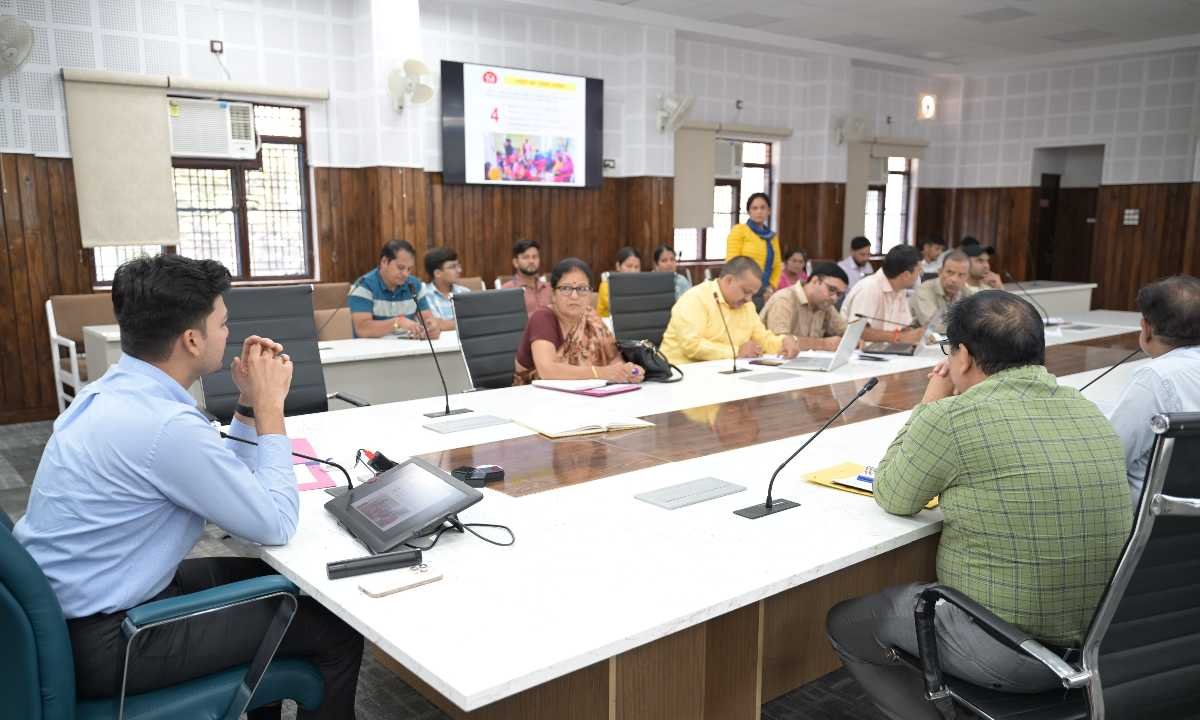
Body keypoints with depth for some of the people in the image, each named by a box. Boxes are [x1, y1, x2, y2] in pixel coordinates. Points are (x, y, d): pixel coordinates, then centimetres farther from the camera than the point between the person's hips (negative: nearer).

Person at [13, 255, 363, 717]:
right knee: (338, 631, -3)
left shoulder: (117, 388, 1)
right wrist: (270, 407, -14)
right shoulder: (166, 424, -29)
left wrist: (249, 404, 1)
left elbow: (222, 477, 12)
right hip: (102, 641, -9)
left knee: (269, 579, 22)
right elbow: (277, 525, -18)